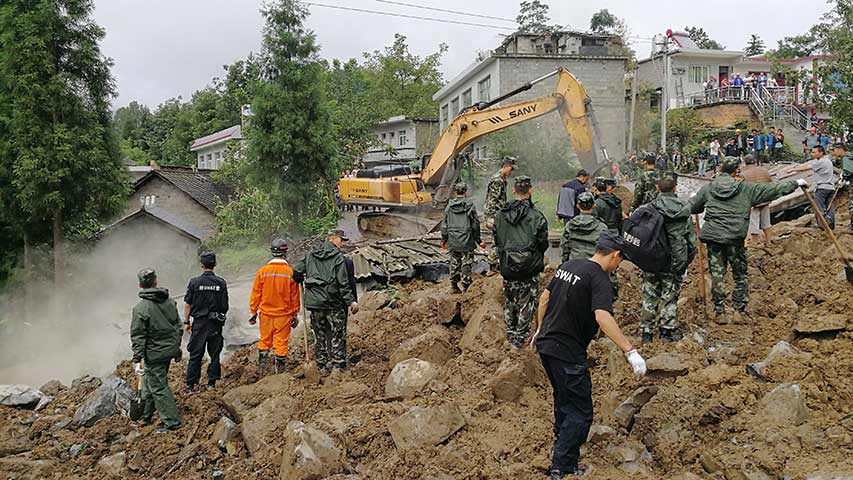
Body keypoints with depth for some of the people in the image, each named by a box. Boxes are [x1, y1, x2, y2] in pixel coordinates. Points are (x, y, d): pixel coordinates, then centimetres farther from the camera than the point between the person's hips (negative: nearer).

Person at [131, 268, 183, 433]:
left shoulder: (140, 308, -18)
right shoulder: (170, 301, 2)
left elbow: (138, 336, -16)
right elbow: (178, 326, 10)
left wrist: (137, 359, -12)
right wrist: (177, 348, 21)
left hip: (155, 353, -7)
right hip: (170, 349, 7)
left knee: (159, 386, 2)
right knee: (149, 381, 24)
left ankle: (171, 421, 4)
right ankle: (145, 415, 36)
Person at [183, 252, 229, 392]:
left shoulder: (194, 282, -7)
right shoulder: (221, 283, -3)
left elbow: (188, 304, -4)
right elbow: (225, 306, 0)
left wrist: (186, 321, 6)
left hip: (199, 323, -1)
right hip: (216, 323, 1)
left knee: (195, 354, 5)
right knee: (214, 353, 11)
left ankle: (190, 385, 6)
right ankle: (212, 382, 14)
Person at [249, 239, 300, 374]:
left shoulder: (263, 271, -6)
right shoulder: (290, 272, -9)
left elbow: (255, 294, 0)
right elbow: (295, 296, -2)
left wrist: (253, 312, 11)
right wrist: (295, 314, 10)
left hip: (265, 314, 2)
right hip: (284, 315, -2)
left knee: (264, 342, 16)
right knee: (281, 343, 6)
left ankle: (261, 369, 20)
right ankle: (280, 371, 12)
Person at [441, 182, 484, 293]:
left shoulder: (449, 206, 3)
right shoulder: (470, 205, -7)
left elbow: (444, 224, 8)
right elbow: (475, 224, -3)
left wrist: (443, 240, 17)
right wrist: (479, 240, 5)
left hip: (452, 241, 4)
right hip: (466, 240, -4)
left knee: (454, 263, 12)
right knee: (466, 263, 4)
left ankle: (454, 286, 16)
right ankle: (465, 285, 5)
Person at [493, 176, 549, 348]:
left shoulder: (501, 215, -2)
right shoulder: (536, 217, -14)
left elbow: (497, 241, 6)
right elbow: (543, 244, -7)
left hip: (507, 267, 4)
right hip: (530, 269, -3)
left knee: (509, 302, 18)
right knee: (526, 304, 8)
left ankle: (510, 335, 28)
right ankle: (520, 339, 11)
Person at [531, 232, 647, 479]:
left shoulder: (568, 265, 8)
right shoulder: (599, 278, -16)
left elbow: (545, 297, 17)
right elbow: (602, 317, -31)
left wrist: (541, 328, 31)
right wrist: (630, 351, -33)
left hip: (545, 344, 9)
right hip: (567, 353, -9)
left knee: (563, 397, 29)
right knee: (580, 413, 2)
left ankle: (561, 444, 49)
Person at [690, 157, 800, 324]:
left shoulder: (707, 189, 4)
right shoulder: (746, 189, 1)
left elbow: (692, 207, 13)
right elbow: (773, 189, 7)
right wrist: (796, 183, 20)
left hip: (712, 237, 1)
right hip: (735, 239, -1)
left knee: (717, 275, 7)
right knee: (741, 275, 13)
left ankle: (720, 313, 10)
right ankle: (740, 312, 14)